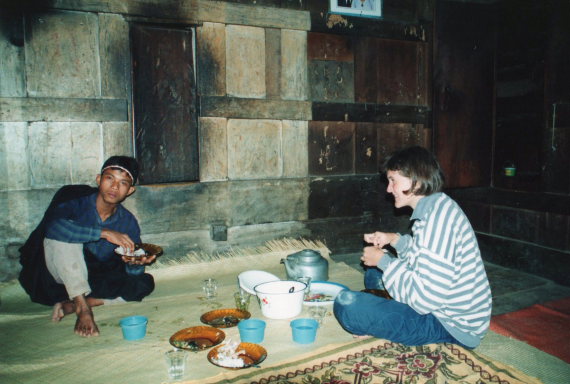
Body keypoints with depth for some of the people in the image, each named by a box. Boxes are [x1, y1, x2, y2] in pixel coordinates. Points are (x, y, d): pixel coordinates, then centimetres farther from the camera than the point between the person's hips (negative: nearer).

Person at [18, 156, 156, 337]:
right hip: (53, 275, -4)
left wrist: (135, 263, -29)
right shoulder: (74, 198, -15)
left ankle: (70, 305, -20)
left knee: (145, 283, -15)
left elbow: (133, 273, -5)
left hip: (90, 281, 4)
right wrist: (104, 233, -39)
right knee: (63, 235, -30)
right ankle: (83, 308, -31)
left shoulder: (128, 222, -5)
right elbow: (53, 226, -38)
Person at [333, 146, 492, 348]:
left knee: (346, 304, -25)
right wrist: (396, 240, 6)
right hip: (441, 307, 10)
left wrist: (383, 261, -15)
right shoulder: (434, 208, 8)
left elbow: (425, 299, -27)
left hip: (452, 326, -10)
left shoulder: (438, 216, -25)